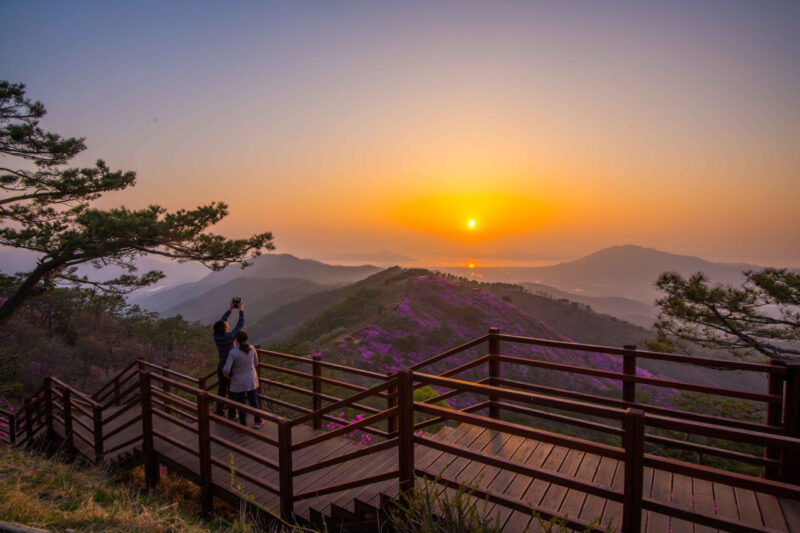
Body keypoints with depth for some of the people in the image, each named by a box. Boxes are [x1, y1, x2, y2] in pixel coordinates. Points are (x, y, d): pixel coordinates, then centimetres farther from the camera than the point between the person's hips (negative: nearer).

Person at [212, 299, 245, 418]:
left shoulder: (215, 336, -12)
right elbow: (240, 325, -18)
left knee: (221, 389, 20)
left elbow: (221, 322, 2)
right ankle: (232, 415, 19)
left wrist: (230, 309, 1)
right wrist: (241, 310, -11)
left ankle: (219, 411, 33)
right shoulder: (229, 337, -28)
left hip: (220, 366, 6)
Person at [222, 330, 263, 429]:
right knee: (253, 400, 20)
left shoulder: (233, 352, -23)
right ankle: (257, 421, 33)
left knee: (241, 403, 14)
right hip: (251, 380, 3)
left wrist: (229, 375, -1)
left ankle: (243, 425, 27)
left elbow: (226, 370, -23)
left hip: (239, 382, -3)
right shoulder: (252, 348, -11)